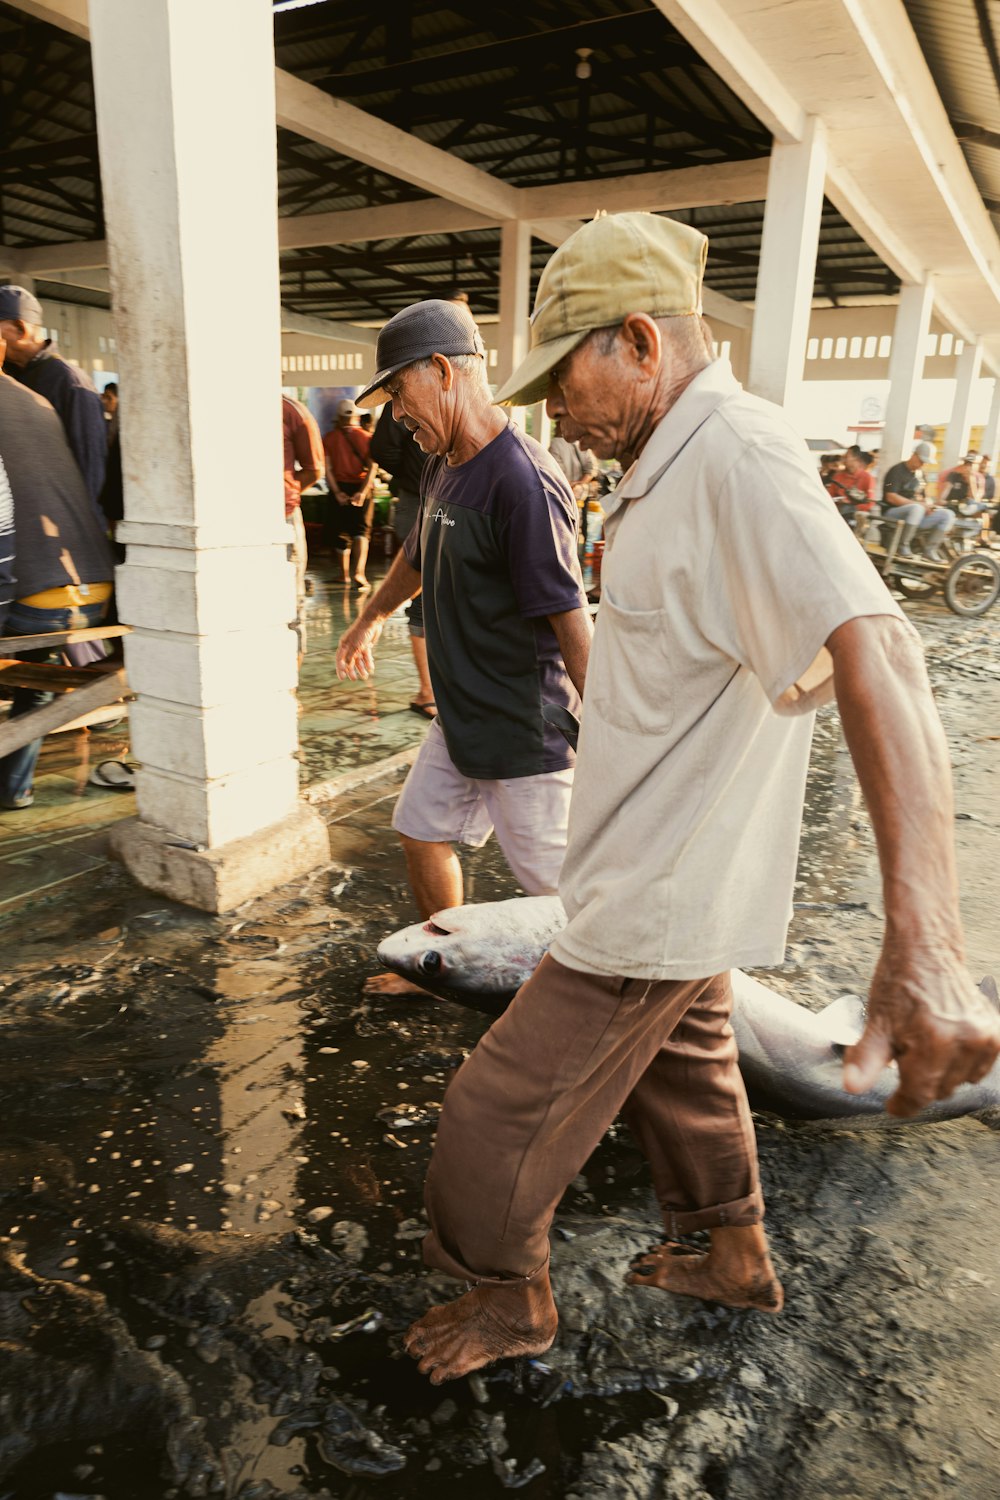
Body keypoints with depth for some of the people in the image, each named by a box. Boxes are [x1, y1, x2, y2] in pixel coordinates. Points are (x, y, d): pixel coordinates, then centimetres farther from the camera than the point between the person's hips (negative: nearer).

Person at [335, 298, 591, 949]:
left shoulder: (522, 482, -24)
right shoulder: (443, 467, 7)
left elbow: (571, 620, -25)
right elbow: (420, 554, 26)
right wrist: (372, 618, 41)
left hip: (524, 729, -9)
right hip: (460, 718, 9)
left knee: (557, 881, 3)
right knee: (423, 834, 19)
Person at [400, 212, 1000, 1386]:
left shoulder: (739, 453, -24)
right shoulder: (674, 469, 9)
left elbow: (871, 655, -38)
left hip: (656, 903, -10)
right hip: (664, 880, 10)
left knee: (495, 1118, 6)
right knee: (682, 1069, 27)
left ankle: (510, 1300, 33)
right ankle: (737, 1258, 50)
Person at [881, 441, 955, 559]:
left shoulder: (920, 474, 17)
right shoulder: (897, 471, -6)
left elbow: (921, 497, 21)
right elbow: (891, 497, -18)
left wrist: (928, 505, -5)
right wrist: (920, 504, -21)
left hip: (915, 514, 7)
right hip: (894, 512, -7)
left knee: (947, 515, -11)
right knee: (917, 508, -39)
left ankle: (929, 549, -7)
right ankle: (902, 546, -26)